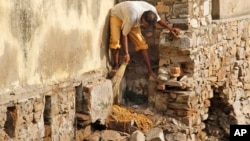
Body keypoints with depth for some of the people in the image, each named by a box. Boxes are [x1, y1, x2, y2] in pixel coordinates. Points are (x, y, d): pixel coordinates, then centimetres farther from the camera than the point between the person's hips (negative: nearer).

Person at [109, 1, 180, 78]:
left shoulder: (152, 10, -29)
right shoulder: (132, 17, -45)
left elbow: (158, 20, -3)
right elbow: (124, 35, -32)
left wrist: (170, 28, -14)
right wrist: (126, 53, -31)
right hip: (117, 15, -5)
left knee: (141, 43, -7)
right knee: (115, 41, -26)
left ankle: (150, 70, -3)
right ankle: (116, 65, -4)